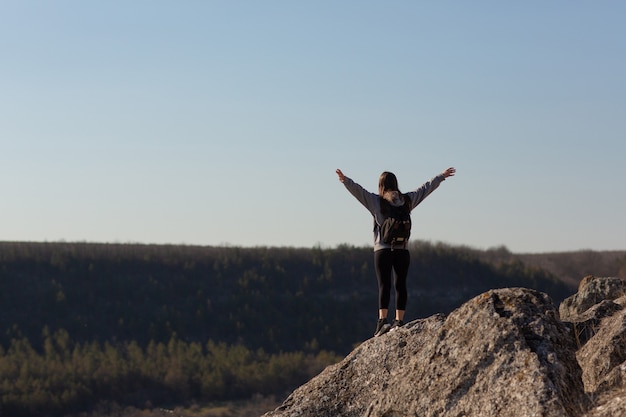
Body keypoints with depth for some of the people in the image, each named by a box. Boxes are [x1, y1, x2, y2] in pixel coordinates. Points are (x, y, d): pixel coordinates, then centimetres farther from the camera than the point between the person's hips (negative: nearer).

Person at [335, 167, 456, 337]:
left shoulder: (375, 201, -3)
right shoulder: (406, 201, 8)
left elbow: (357, 190, -14)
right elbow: (425, 188, 18)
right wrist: (442, 176, 29)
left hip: (382, 250, -3)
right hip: (403, 250, 3)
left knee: (384, 285, -6)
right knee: (401, 285, 7)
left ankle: (382, 321, -17)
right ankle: (399, 321, 7)